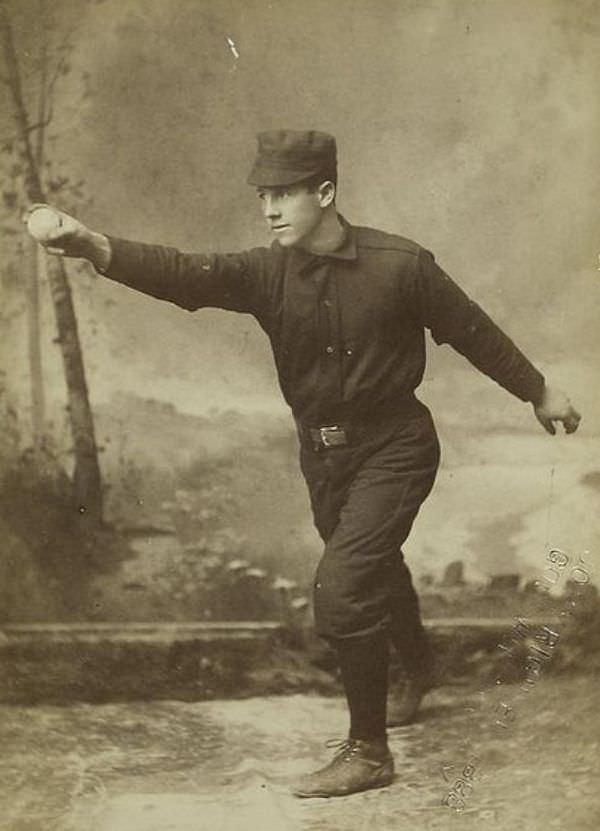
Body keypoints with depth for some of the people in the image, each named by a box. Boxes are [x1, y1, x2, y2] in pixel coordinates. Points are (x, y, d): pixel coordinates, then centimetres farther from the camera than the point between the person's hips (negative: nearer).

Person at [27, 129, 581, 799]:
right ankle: (418, 667, 57)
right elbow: (186, 274, -26)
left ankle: (367, 751, 1)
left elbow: (471, 331, -3)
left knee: (342, 588, -17)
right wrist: (98, 248, -45)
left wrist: (539, 392, 9)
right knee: (374, 570, 25)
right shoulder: (267, 274, -9)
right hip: (321, 451, 5)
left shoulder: (400, 265, -16)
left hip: (393, 447, -5)